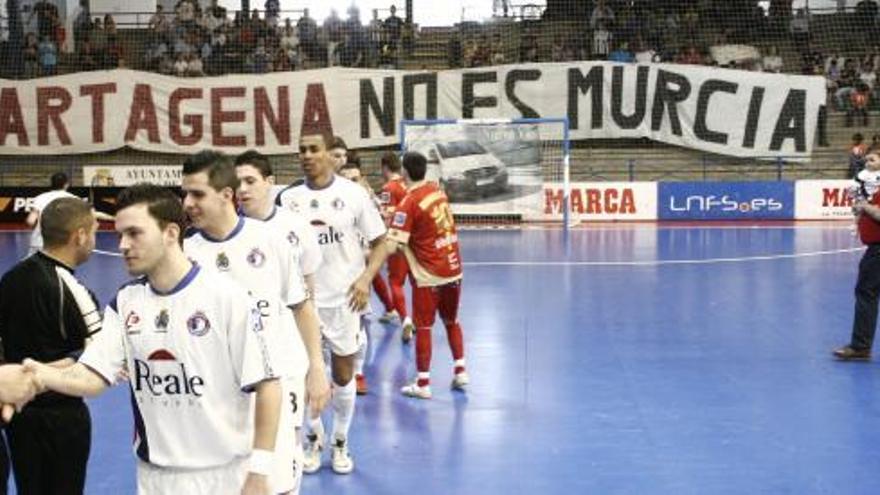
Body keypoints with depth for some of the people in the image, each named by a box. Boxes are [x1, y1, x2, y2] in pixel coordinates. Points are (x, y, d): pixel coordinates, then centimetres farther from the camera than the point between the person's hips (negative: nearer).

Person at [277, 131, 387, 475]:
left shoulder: (353, 193, -6)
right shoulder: (289, 198, -1)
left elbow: (379, 242, -1)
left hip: (344, 299, -1)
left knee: (343, 374, 9)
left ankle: (340, 441, 28)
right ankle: (314, 438, 29)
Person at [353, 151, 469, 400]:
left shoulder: (408, 204, -17)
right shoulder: (437, 190, 2)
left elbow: (389, 246, -26)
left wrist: (365, 278, -30)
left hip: (429, 276, -6)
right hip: (454, 269, 6)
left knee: (423, 327, 5)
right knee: (451, 321, 21)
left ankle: (423, 384, 10)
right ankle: (460, 371, 23)